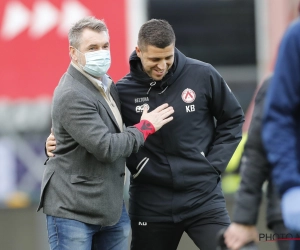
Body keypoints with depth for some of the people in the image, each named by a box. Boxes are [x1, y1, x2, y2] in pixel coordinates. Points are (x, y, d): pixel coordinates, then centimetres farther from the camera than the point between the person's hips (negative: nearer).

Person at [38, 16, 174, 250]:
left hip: (111, 205, 9)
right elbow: (105, 148, -22)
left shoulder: (105, 83, 10)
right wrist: (146, 127, -10)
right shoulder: (72, 96, -18)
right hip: (72, 209, -9)